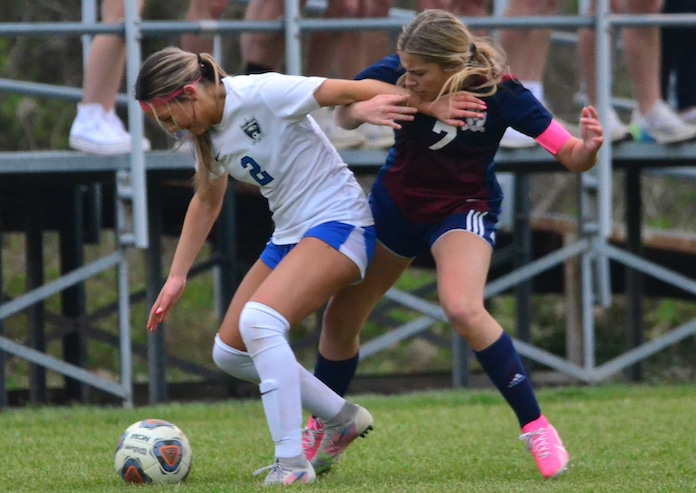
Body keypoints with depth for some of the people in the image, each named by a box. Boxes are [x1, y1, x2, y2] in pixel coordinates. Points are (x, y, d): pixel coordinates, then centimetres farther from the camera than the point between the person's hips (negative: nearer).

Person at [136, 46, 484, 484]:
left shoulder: (260, 94, -18)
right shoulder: (209, 134, 8)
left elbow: (357, 90, -21)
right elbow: (206, 202, 25)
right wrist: (177, 277, 22)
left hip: (338, 223, -10)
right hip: (289, 236, 10)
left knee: (258, 319, -29)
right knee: (230, 353, 6)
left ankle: (292, 464, -27)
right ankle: (343, 419, 17)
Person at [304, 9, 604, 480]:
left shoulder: (499, 92, -29)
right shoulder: (397, 74, -23)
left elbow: (570, 156, -27)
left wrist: (587, 148, -51)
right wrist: (360, 110, -40)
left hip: (464, 208, -4)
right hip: (396, 202, 4)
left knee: (463, 309, -31)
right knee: (340, 318, 10)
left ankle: (535, 427, -18)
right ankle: (320, 432, 36)